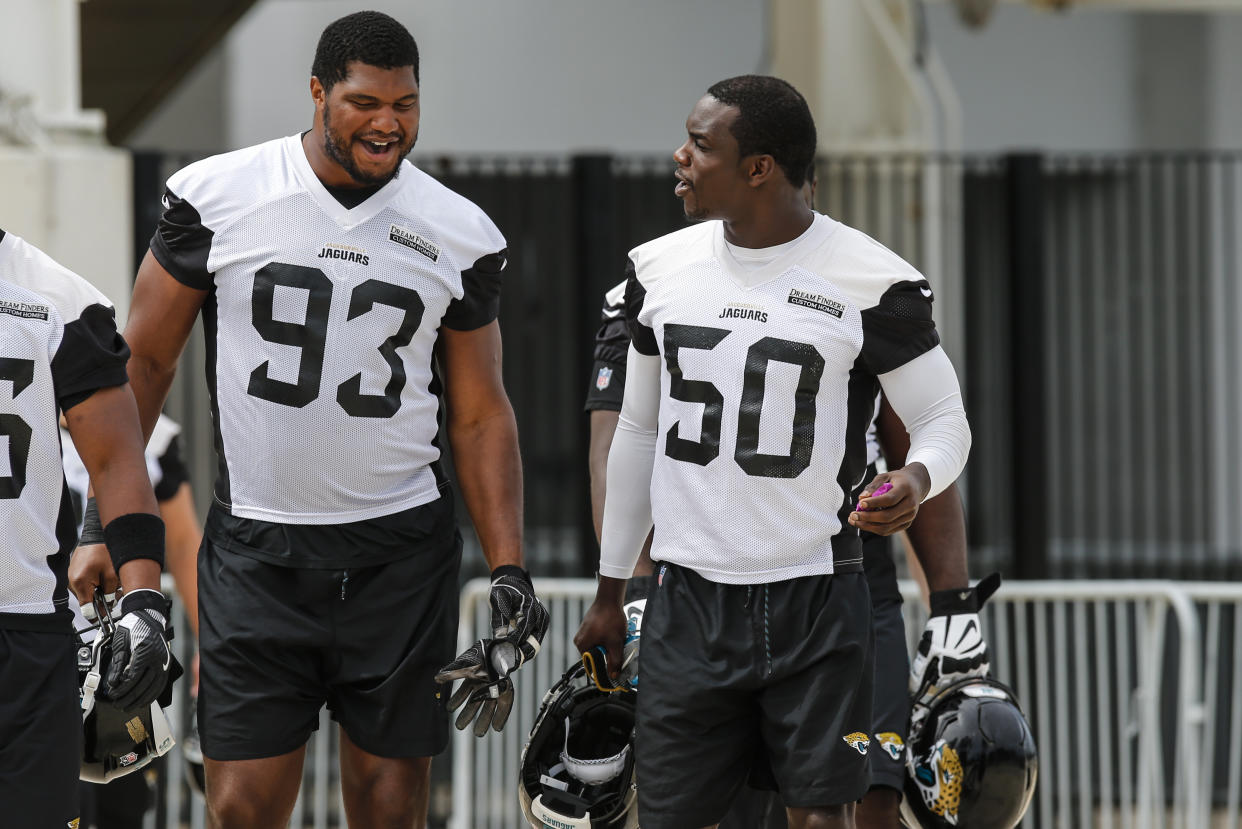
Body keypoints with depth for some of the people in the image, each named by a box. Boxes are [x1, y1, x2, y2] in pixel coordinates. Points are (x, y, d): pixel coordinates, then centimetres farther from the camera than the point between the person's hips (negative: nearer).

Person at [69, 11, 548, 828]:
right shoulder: (217, 197, -3)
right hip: (257, 550, -1)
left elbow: (481, 415, 9)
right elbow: (144, 361, 4)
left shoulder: (460, 235, 3)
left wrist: (511, 574, 1)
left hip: (401, 553, 1)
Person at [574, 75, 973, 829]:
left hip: (817, 605, -4)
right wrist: (610, 592, 19)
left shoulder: (872, 284, -9)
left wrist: (916, 480, -25)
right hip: (690, 602, 4)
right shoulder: (660, 271, 6)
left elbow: (945, 421, -1)